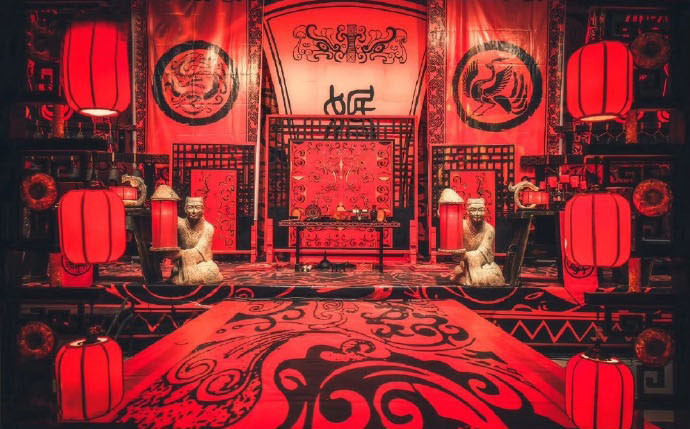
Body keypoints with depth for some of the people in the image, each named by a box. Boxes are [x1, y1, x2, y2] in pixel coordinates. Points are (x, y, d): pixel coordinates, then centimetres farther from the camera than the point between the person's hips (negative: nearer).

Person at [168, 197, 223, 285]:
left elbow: (199, 251, -17)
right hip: (184, 264, 1)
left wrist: (180, 254, -30)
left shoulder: (208, 228, -11)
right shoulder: (180, 224, -6)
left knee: (210, 272, -31)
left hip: (202, 263, -1)